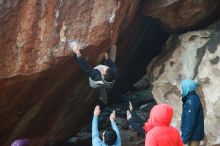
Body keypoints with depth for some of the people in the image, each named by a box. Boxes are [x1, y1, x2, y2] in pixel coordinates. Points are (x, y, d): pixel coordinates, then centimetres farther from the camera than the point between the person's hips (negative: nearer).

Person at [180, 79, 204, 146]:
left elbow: (191, 121, -22)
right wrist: (184, 134, 18)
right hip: (192, 134, 10)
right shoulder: (190, 99, 12)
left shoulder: (192, 100, -18)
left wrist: (185, 138, -21)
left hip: (193, 134, -10)